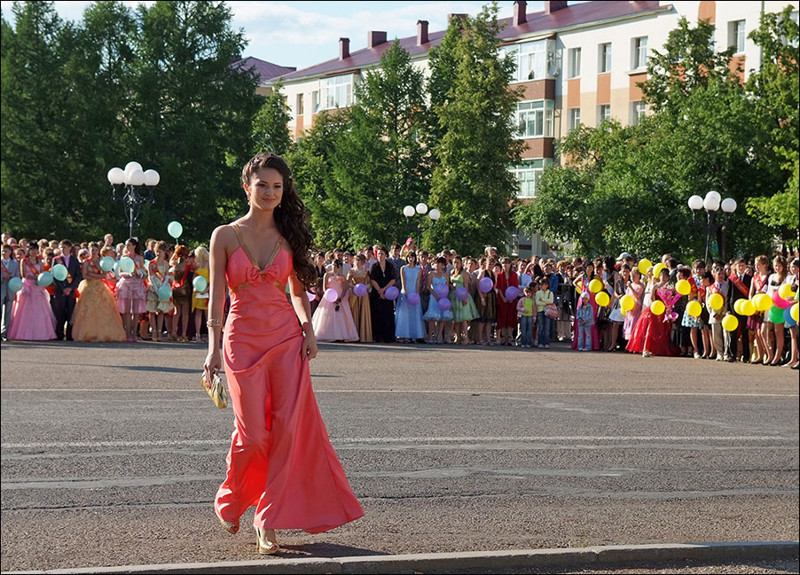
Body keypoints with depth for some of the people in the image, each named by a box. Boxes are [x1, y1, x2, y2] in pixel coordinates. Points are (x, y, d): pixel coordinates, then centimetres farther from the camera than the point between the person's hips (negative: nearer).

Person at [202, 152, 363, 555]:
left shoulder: (288, 235, 9)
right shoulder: (225, 235, 2)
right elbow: (216, 296, -2)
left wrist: (307, 327, -1)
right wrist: (212, 348, -11)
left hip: (286, 337, 2)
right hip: (243, 339, -2)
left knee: (288, 428, -7)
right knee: (254, 434, -6)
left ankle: (269, 521, 4)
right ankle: (229, 501, 24)